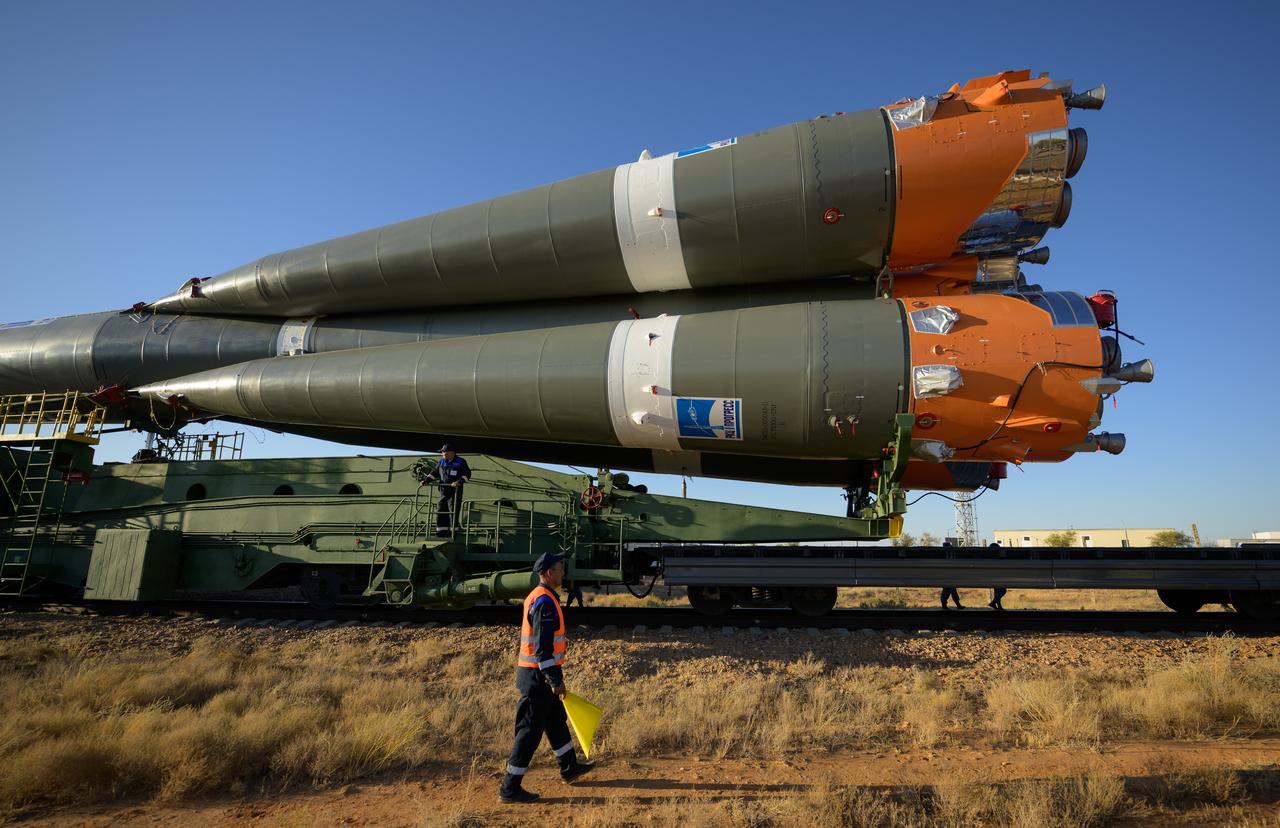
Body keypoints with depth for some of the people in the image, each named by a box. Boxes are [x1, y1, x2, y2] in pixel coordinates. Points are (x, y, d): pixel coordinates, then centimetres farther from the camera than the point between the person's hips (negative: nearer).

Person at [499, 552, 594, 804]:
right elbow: (543, 647, -25)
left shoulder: (536, 597, 12)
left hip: (536, 673, 10)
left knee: (557, 719, 22)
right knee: (530, 732, -2)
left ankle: (569, 767, 37)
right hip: (538, 677, -10)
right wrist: (556, 680, -21)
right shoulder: (545, 601, -21)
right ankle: (510, 788, 7)